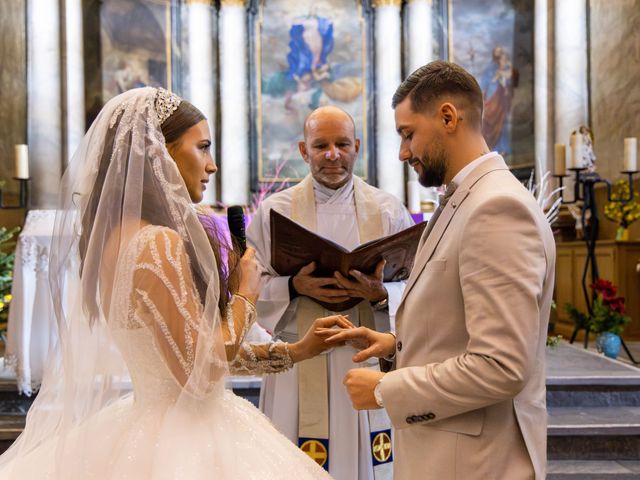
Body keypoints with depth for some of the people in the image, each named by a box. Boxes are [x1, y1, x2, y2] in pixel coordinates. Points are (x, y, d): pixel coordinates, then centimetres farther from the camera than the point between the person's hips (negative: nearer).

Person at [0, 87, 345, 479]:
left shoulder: (117, 235, 6)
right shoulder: (159, 244, -22)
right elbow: (201, 373, -22)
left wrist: (297, 350, 9)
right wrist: (245, 295, -9)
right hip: (184, 446, -8)